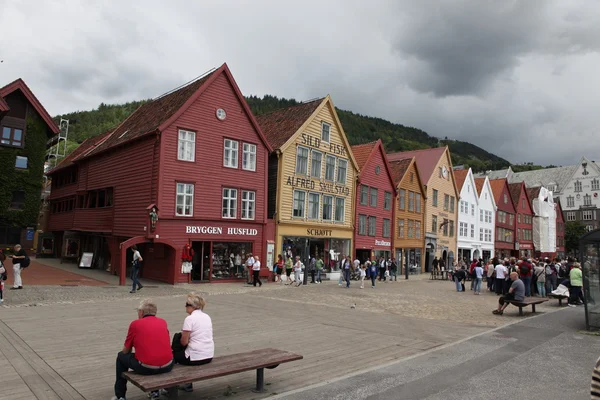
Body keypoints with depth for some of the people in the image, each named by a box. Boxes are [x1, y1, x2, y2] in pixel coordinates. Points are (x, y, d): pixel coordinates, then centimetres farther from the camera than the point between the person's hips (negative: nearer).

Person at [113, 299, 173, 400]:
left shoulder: (135, 324, 0)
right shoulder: (163, 322, 10)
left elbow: (126, 351, 10)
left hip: (146, 368, -4)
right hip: (167, 367, 4)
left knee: (121, 356, 22)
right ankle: (155, 391, 37)